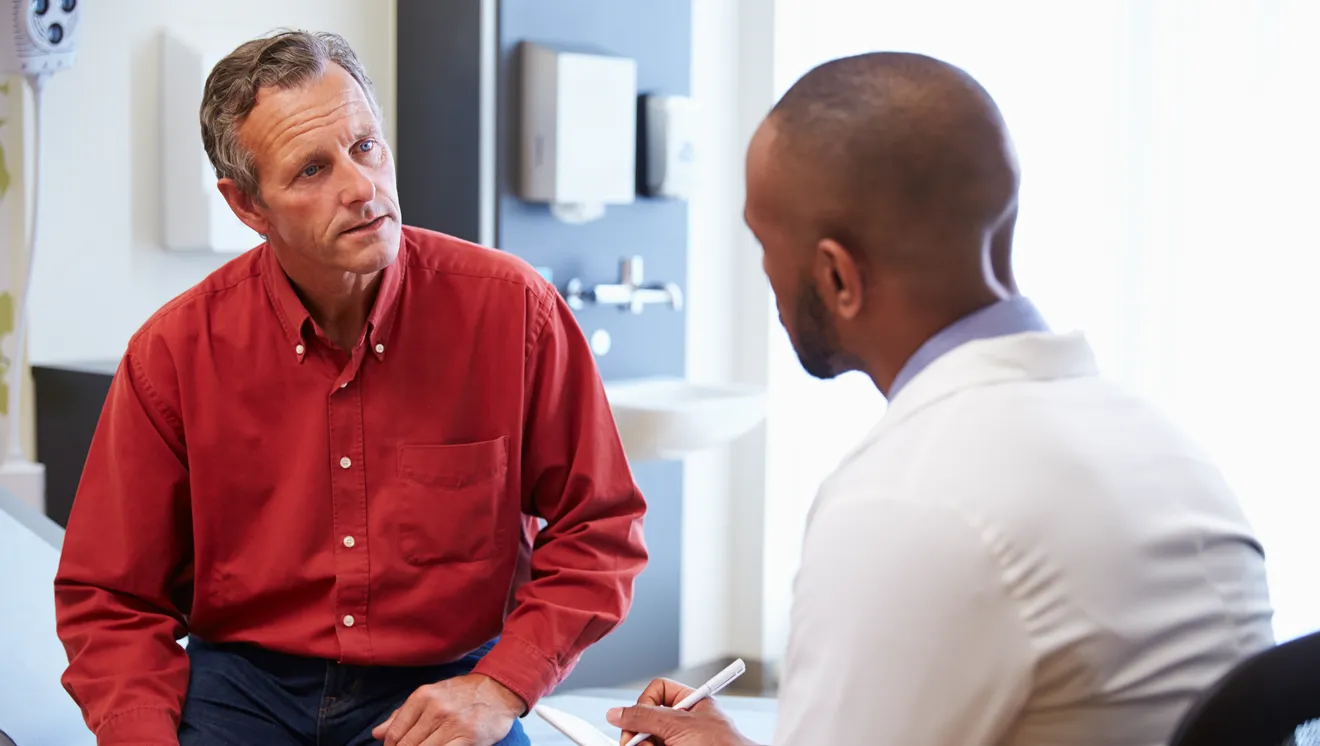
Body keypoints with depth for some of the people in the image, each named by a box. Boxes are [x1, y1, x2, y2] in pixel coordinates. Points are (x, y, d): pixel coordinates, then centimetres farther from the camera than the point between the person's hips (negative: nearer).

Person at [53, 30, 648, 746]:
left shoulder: (512, 309, -9)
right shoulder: (173, 352, -5)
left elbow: (598, 533, -1)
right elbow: (111, 598, 2)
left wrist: (502, 686, -12)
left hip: (445, 686, 0)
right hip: (243, 683, 1)